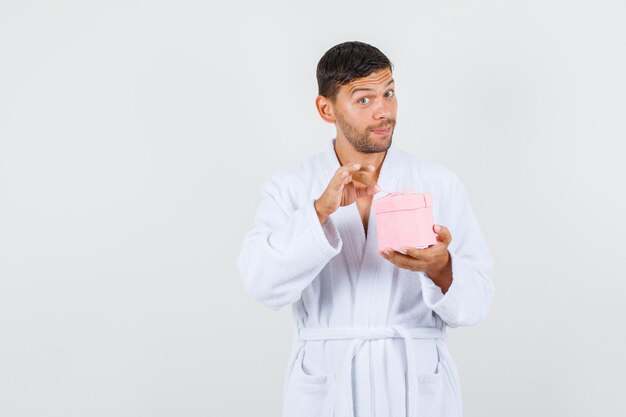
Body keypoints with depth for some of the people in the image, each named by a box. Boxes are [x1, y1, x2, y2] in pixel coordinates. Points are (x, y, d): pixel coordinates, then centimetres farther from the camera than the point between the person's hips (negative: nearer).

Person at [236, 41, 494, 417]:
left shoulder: (441, 184, -1)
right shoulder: (288, 189, -1)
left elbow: (474, 303, -4)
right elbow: (263, 283, -15)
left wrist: (440, 268, -24)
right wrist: (322, 209, -26)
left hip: (419, 386, 1)